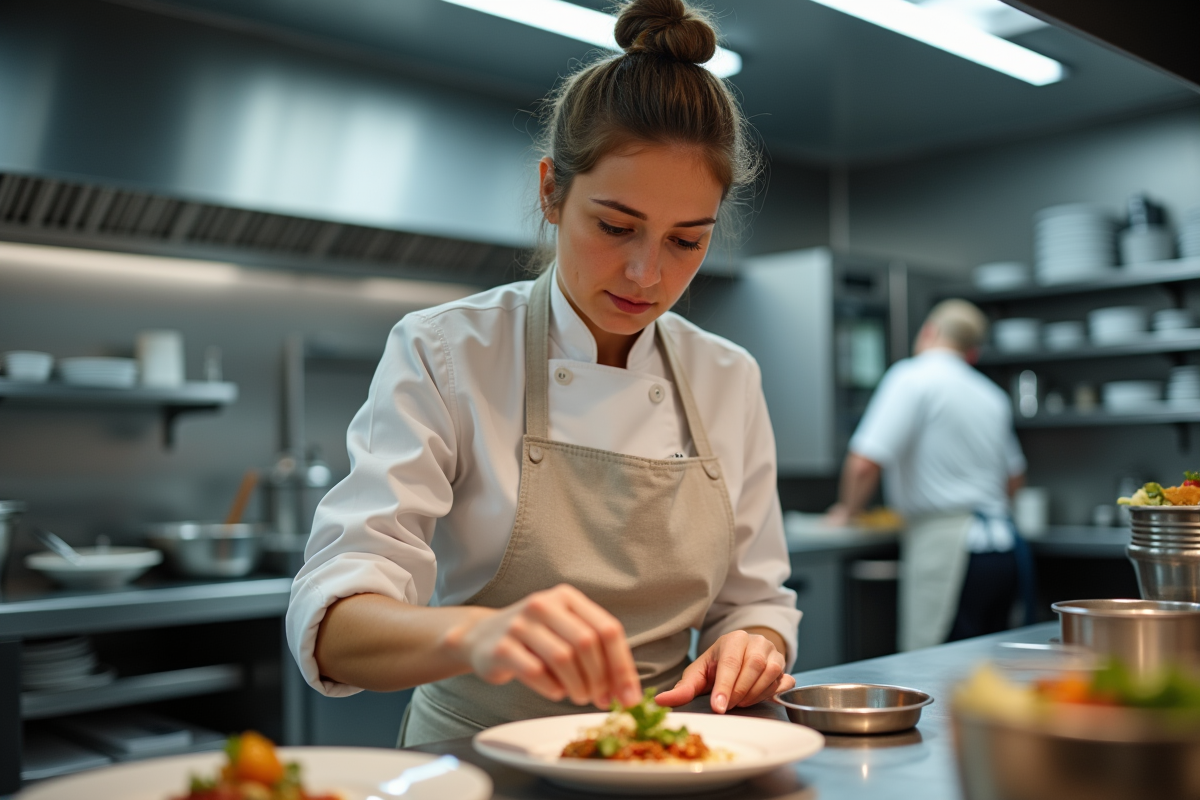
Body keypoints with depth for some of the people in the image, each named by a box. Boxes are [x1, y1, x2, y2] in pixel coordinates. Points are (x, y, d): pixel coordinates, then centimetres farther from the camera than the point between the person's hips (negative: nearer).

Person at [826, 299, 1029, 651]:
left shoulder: (913, 377, -8)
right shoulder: (992, 395, 15)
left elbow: (864, 463, -17)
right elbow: (1014, 479, 26)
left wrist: (846, 511, 1)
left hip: (949, 549, -8)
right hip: (1002, 545, 8)